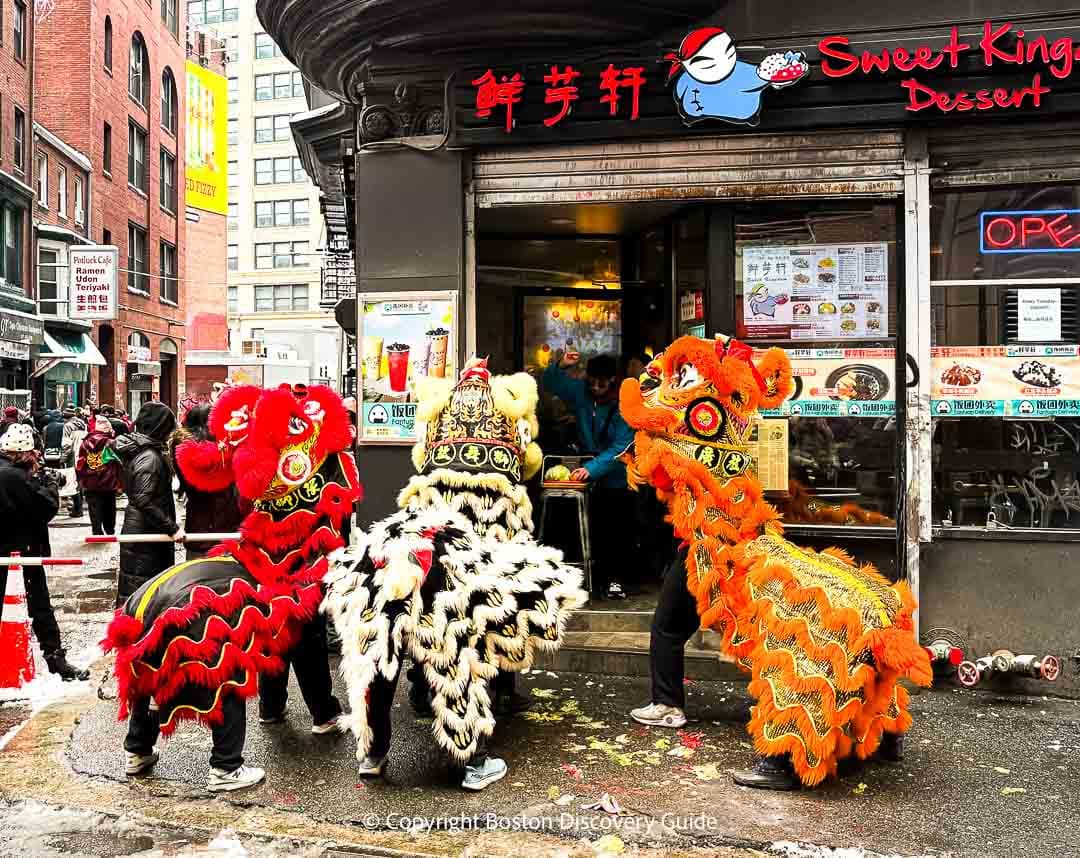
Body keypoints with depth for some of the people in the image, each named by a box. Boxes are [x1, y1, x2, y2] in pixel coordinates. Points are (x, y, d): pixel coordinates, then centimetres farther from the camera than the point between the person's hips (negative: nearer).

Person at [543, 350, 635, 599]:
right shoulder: (581, 392, -6)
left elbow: (621, 447, -25)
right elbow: (551, 382, 4)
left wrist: (593, 468, -37)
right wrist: (560, 365, -18)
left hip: (616, 478, -3)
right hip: (588, 473, 4)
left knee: (614, 530, 3)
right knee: (591, 530, 8)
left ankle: (615, 578, 12)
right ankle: (595, 576, 18)